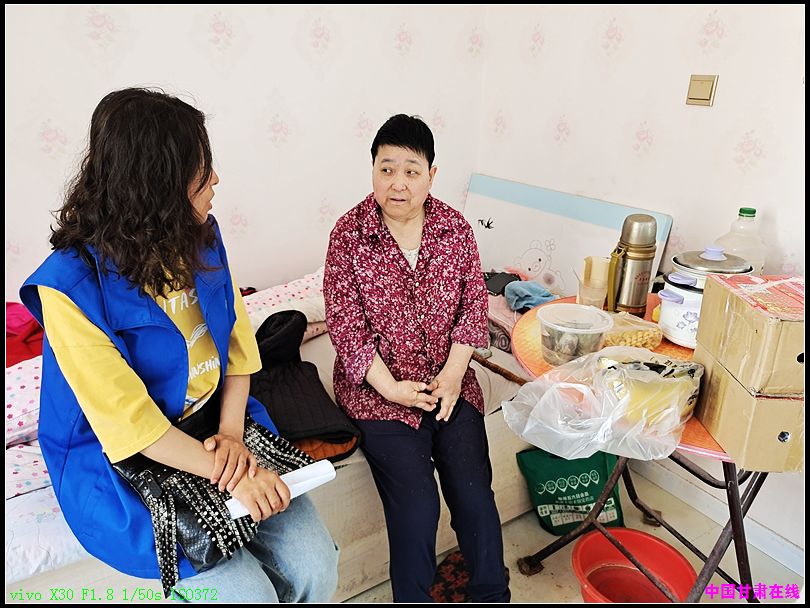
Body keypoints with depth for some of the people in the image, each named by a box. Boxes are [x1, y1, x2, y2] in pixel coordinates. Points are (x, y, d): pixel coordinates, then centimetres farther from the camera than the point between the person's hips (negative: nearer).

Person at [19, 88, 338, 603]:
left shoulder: (200, 236, -3)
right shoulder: (71, 284, -20)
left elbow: (237, 340, 1)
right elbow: (127, 421, -21)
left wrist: (232, 433, -11)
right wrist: (229, 476, -23)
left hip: (213, 426, 5)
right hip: (116, 460, -4)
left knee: (315, 566, -6)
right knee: (246, 593, -15)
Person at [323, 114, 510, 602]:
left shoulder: (457, 228, 1)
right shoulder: (348, 233, -8)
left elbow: (473, 304, 3)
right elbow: (345, 323, -9)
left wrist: (453, 374, -8)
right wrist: (392, 387, -14)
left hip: (449, 380, 3)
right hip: (378, 386, -2)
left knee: (475, 493, -4)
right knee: (416, 507, -11)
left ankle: (492, 594, 23)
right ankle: (413, 597, 17)